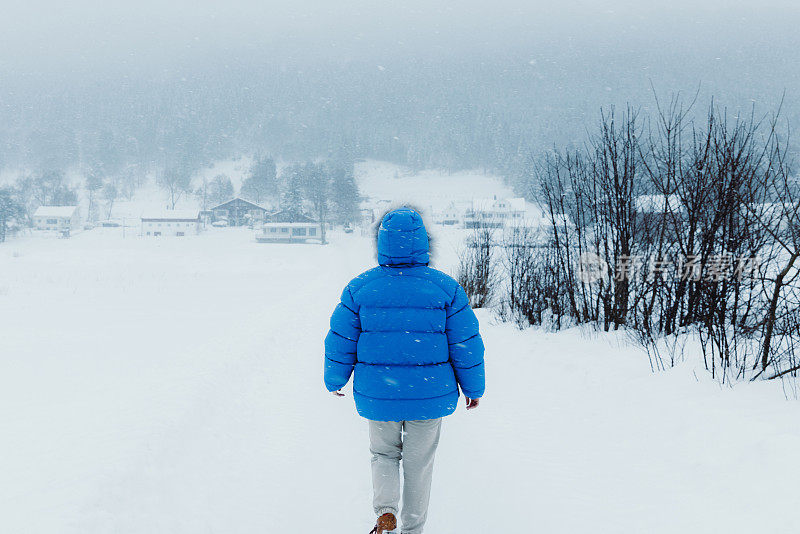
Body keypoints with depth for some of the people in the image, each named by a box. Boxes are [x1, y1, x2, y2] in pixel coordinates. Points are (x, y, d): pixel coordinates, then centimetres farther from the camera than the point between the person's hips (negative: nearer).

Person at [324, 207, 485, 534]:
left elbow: (340, 343, -1)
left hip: (377, 396, 1)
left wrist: (335, 381, 17)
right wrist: (473, 388, 10)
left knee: (384, 453, 23)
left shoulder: (359, 288, -7)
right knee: (419, 463, 17)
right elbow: (467, 345, -4)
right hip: (430, 396, 0)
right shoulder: (446, 288, -8)